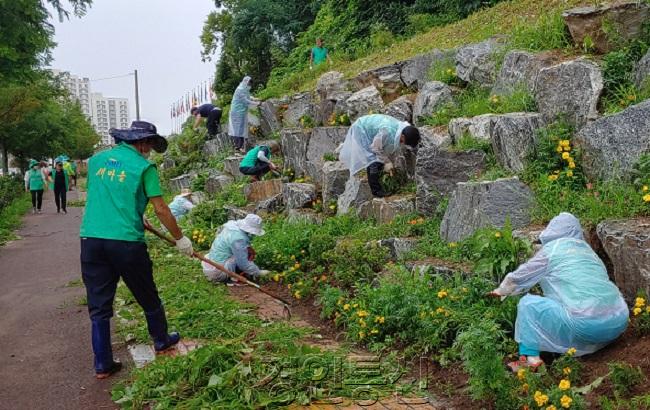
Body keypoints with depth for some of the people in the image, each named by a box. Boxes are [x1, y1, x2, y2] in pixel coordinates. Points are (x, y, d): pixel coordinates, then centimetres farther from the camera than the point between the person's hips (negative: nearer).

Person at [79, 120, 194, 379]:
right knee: (148, 297, 16)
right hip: (126, 242, -4)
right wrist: (180, 238, 5)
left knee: (99, 305, 10)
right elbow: (160, 209, -6)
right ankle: (161, 341, 36)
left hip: (91, 239, 4)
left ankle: (102, 364, 15)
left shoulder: (96, 160, 13)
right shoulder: (143, 166, -3)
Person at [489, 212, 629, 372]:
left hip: (586, 324, -7)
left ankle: (530, 358, -1)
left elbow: (518, 277, 13)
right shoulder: (588, 250, 24)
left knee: (528, 303, 8)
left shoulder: (552, 249, 6)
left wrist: (500, 291, 33)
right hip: (619, 322, 7)